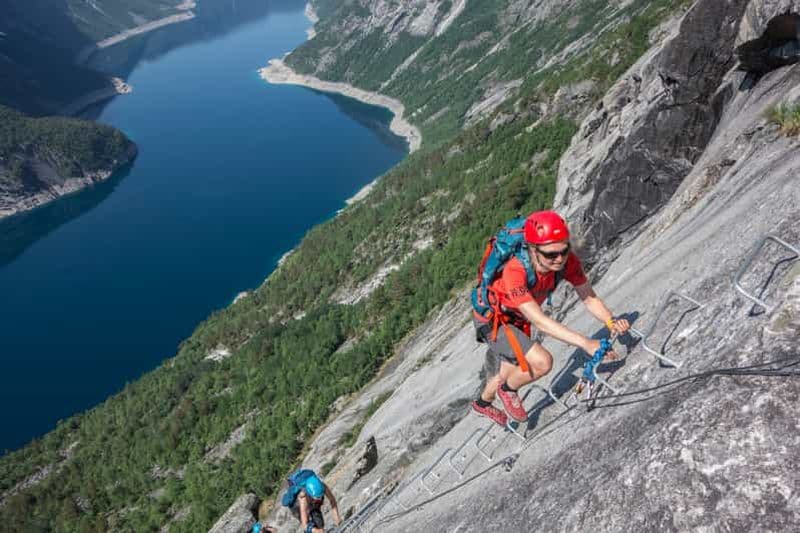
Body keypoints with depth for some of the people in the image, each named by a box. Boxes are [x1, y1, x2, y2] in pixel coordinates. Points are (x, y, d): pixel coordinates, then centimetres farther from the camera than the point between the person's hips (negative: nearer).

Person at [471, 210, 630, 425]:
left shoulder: (566, 260, -25)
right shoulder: (515, 271, -42)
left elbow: (589, 296, -17)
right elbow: (538, 321, -46)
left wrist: (611, 321, -36)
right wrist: (585, 343, -53)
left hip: (518, 319, 7)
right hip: (492, 321, -6)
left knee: (513, 371, 27)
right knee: (542, 362, -25)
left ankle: (482, 402, 58)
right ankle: (508, 390, 8)